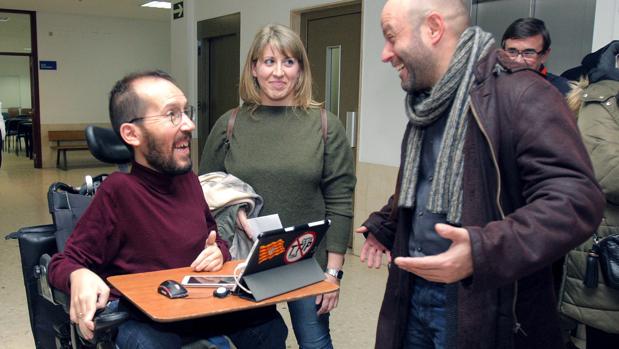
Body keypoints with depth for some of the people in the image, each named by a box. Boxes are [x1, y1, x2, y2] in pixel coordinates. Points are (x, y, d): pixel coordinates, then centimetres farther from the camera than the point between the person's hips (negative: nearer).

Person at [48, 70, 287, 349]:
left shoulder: (188, 179, 2)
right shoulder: (119, 190, -18)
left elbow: (212, 235, 18)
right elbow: (65, 261, -11)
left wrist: (219, 252, -6)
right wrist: (79, 276, -34)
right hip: (142, 316, -5)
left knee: (267, 322, -14)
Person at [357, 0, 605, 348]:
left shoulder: (521, 94, -18)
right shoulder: (427, 104, 11)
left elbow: (577, 198, -26)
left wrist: (485, 251, -36)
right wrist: (384, 224, 21)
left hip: (485, 307, -7)